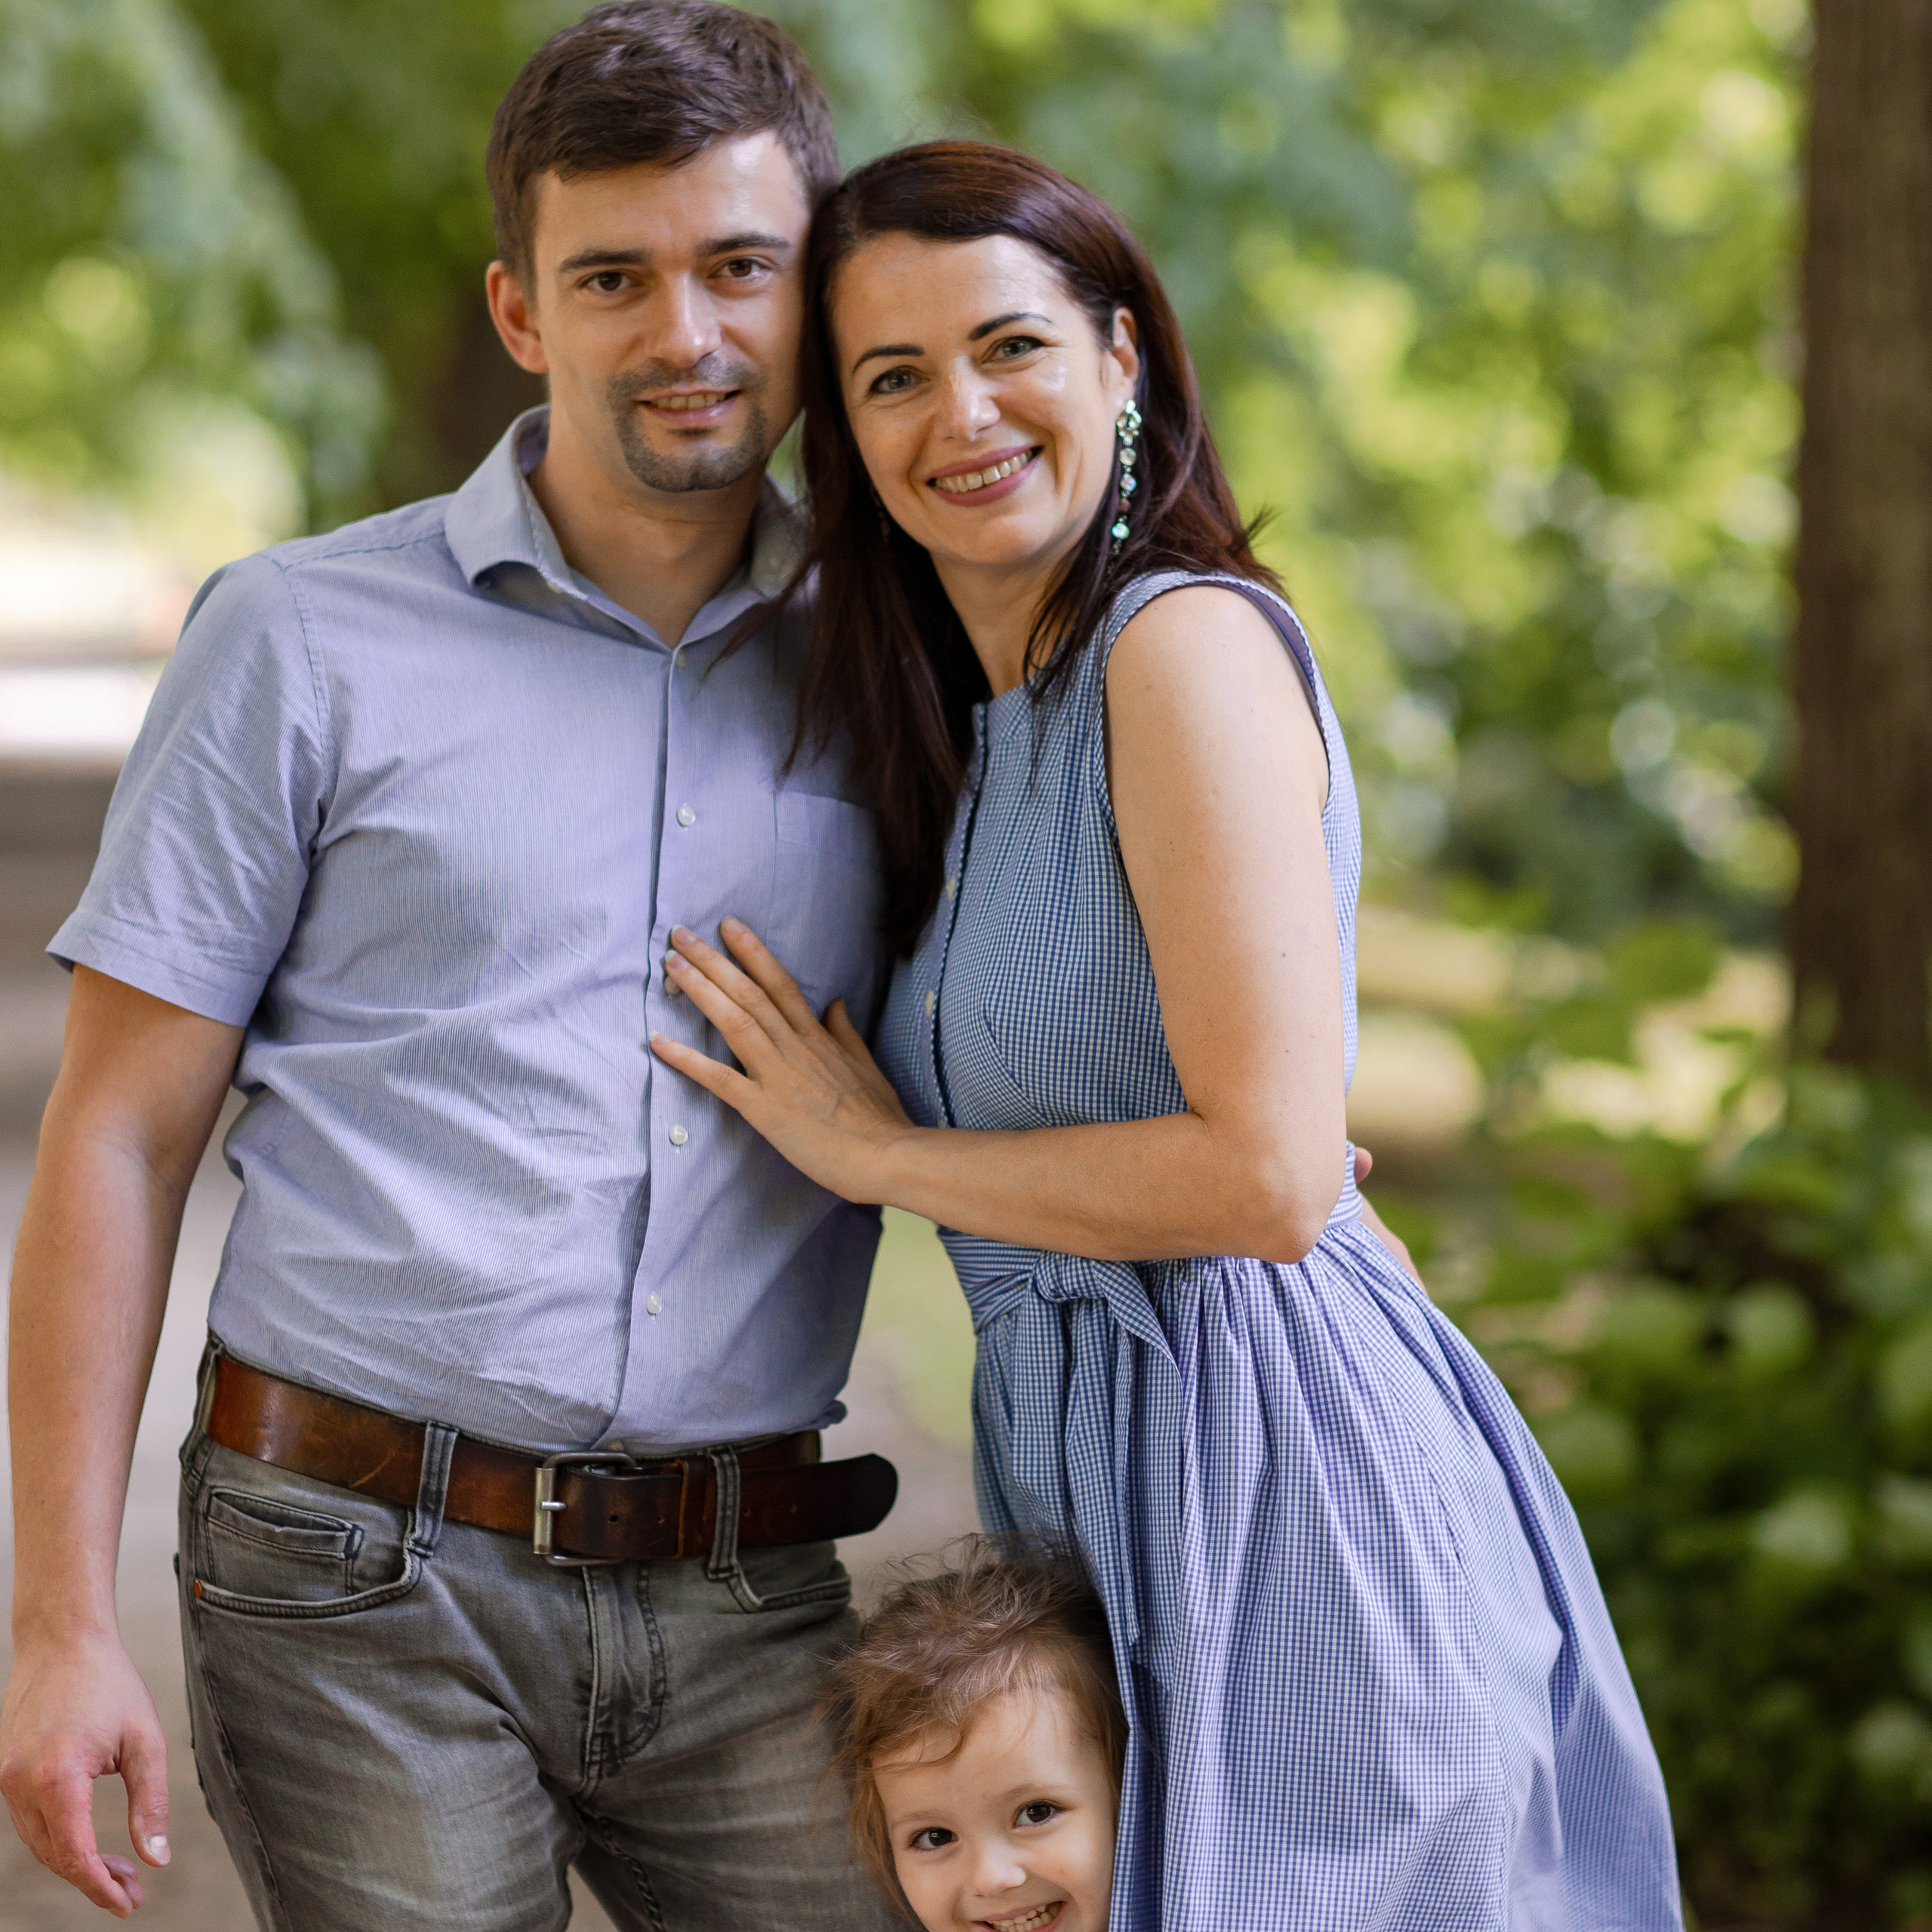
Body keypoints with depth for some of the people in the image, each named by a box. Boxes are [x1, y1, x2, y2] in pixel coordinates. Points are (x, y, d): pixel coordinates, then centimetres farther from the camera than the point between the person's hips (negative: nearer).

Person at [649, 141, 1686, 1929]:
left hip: (1283, 1500, -9)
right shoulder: (972, 720, 15)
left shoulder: (1188, 642, -13)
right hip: (1086, 1484, 9)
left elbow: (1269, 1174, -19)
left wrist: (876, 1152, -9)